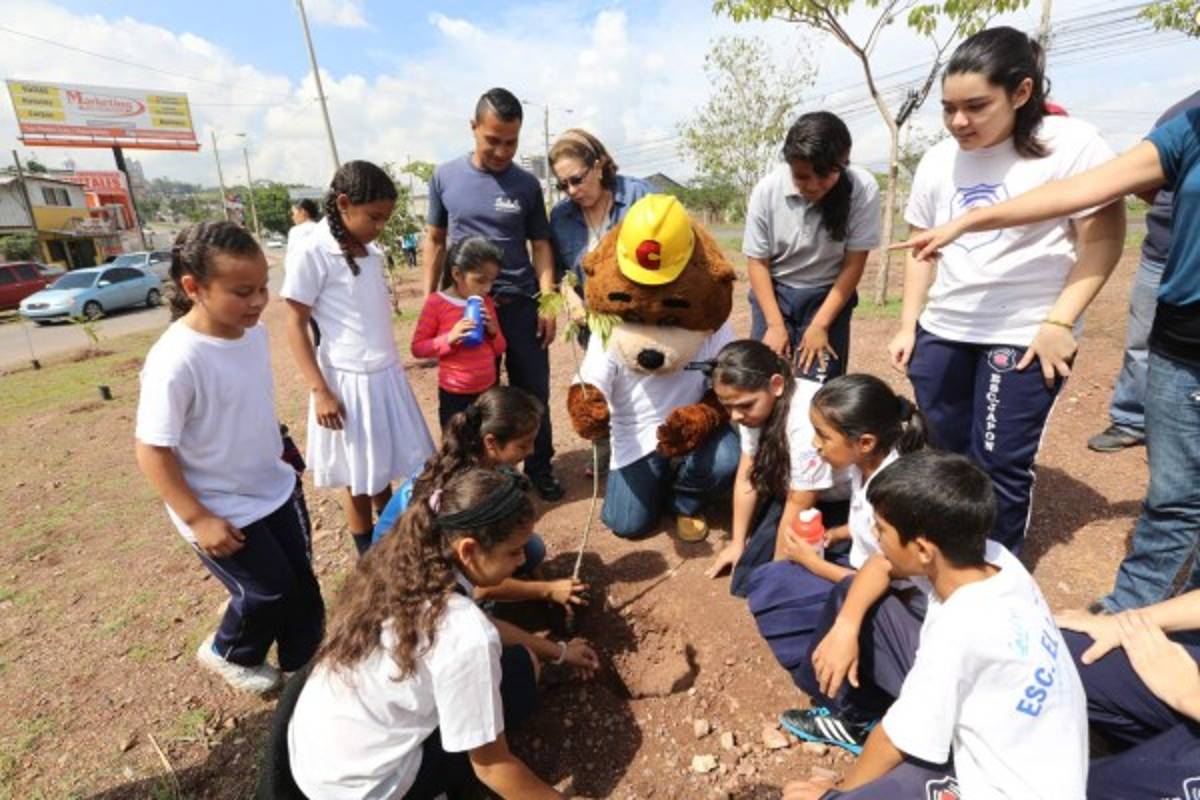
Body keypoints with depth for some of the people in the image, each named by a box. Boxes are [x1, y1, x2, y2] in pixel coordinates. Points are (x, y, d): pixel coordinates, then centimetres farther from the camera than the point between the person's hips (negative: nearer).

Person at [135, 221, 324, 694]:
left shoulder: (254, 331, -7)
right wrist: (198, 519, -19)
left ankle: (306, 666, 40)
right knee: (269, 593, 7)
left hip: (277, 488, 7)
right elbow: (151, 450, -22)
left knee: (302, 585, 16)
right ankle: (227, 655, 41)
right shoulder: (175, 361, -28)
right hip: (221, 511, -6)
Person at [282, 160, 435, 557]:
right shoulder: (313, 253, -13)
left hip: (387, 374, 6)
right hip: (349, 381, -6)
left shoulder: (371, 252, 7)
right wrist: (319, 391, -14)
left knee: (384, 465, 18)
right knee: (359, 475, 9)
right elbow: (295, 326, -11)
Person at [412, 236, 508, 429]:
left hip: (488, 391, 5)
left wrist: (493, 332, -10)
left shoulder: (487, 303, 5)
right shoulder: (436, 303, -11)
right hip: (455, 395, -5)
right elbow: (418, 348, -9)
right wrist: (449, 339, -24)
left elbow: (499, 350, 11)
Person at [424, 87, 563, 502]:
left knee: (533, 392, 7)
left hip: (521, 304, 0)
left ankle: (539, 466, 26)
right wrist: (428, 299, 5)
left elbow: (540, 245, 3)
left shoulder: (527, 185, 1)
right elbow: (435, 240, 8)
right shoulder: (445, 177, 2)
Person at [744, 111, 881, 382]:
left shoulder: (863, 188, -19)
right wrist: (775, 324, -13)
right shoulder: (767, 190, -17)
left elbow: (854, 264, -12)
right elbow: (757, 261, -9)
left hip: (829, 295, 0)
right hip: (774, 291, 1)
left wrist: (820, 325, -14)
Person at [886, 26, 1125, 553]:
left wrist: (1059, 323, -16)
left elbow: (1103, 238, -7)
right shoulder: (938, 160, 5)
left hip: (1025, 335, -4)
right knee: (942, 454, 12)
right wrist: (907, 326, 7)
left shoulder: (1070, 144, -9)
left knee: (999, 463, 0)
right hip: (942, 330, 5)